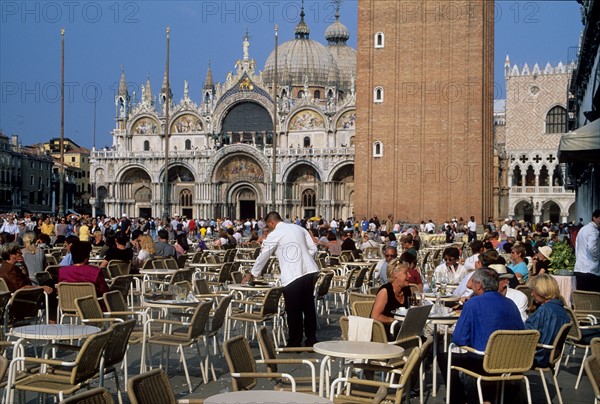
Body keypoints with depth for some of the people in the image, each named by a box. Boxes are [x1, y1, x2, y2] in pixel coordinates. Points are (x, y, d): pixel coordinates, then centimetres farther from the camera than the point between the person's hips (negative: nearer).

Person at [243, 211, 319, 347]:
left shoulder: (274, 235, -1)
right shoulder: (299, 228, 14)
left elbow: (263, 256, 6)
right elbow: (313, 248, 13)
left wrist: (251, 274, 18)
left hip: (292, 276, -6)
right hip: (309, 271, 6)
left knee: (294, 311, 3)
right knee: (309, 307, 13)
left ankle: (294, 343, 10)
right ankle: (311, 340, 21)